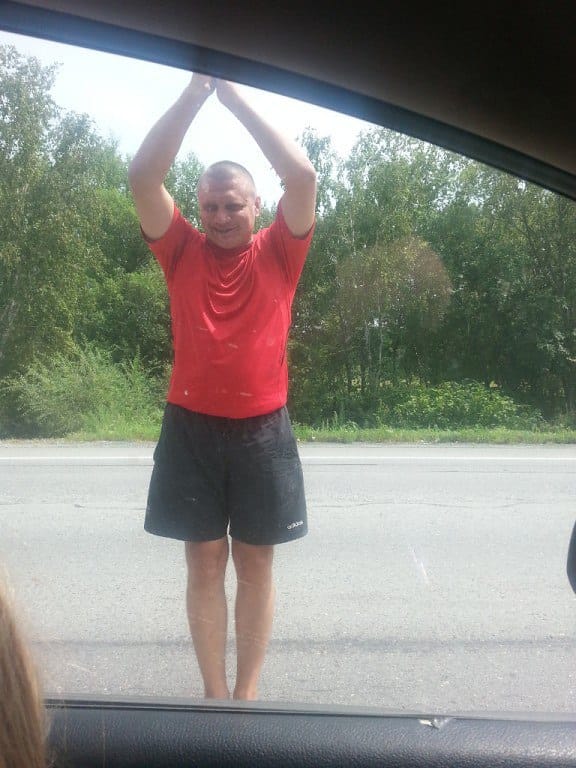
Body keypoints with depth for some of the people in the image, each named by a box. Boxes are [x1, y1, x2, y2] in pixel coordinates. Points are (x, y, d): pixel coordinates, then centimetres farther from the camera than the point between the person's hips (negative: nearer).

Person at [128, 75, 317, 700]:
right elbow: (143, 176, -6)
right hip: (191, 429, 1)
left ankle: (248, 692, 22)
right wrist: (197, 89, -9)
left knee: (255, 563, 9)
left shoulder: (278, 253, 3)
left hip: (263, 431, 0)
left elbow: (302, 175, -10)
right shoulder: (182, 251, 5)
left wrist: (234, 94, -7)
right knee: (205, 562, 6)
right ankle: (214, 694, 18)